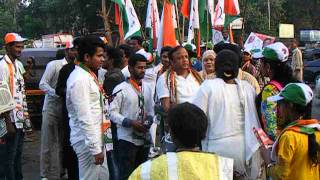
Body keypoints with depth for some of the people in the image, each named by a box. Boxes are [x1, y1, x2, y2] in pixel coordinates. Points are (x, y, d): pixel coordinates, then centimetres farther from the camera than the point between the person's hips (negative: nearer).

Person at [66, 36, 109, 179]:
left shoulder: (89, 75, 10)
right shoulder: (80, 79, -20)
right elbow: (85, 119, -23)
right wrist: (95, 148, -22)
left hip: (96, 137, 10)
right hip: (87, 141, -10)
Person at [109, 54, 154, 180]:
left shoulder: (147, 89, 11)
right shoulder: (121, 88, -7)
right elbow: (112, 113, -11)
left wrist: (149, 120, -5)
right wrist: (130, 123, -20)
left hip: (144, 138, 6)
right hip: (127, 139, -6)